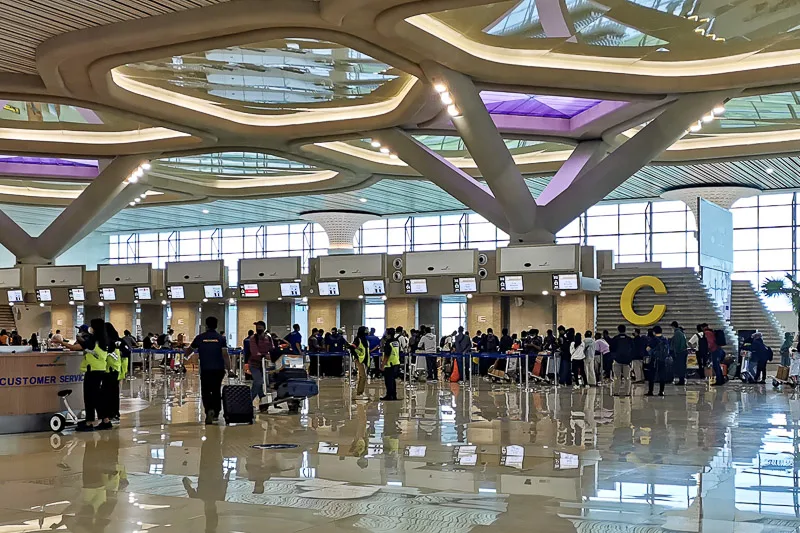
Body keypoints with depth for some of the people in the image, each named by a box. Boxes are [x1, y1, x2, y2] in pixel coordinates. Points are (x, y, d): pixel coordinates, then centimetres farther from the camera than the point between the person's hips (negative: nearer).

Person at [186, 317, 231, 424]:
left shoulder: (200, 338, 2)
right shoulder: (221, 338, 1)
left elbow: (189, 350, 17)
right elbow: (225, 355, -6)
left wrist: (186, 356, 38)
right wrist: (228, 368, -1)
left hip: (205, 370, -1)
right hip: (219, 369, 1)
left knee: (205, 391, 4)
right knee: (216, 391, 15)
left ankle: (209, 410, -20)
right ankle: (216, 413, 21)